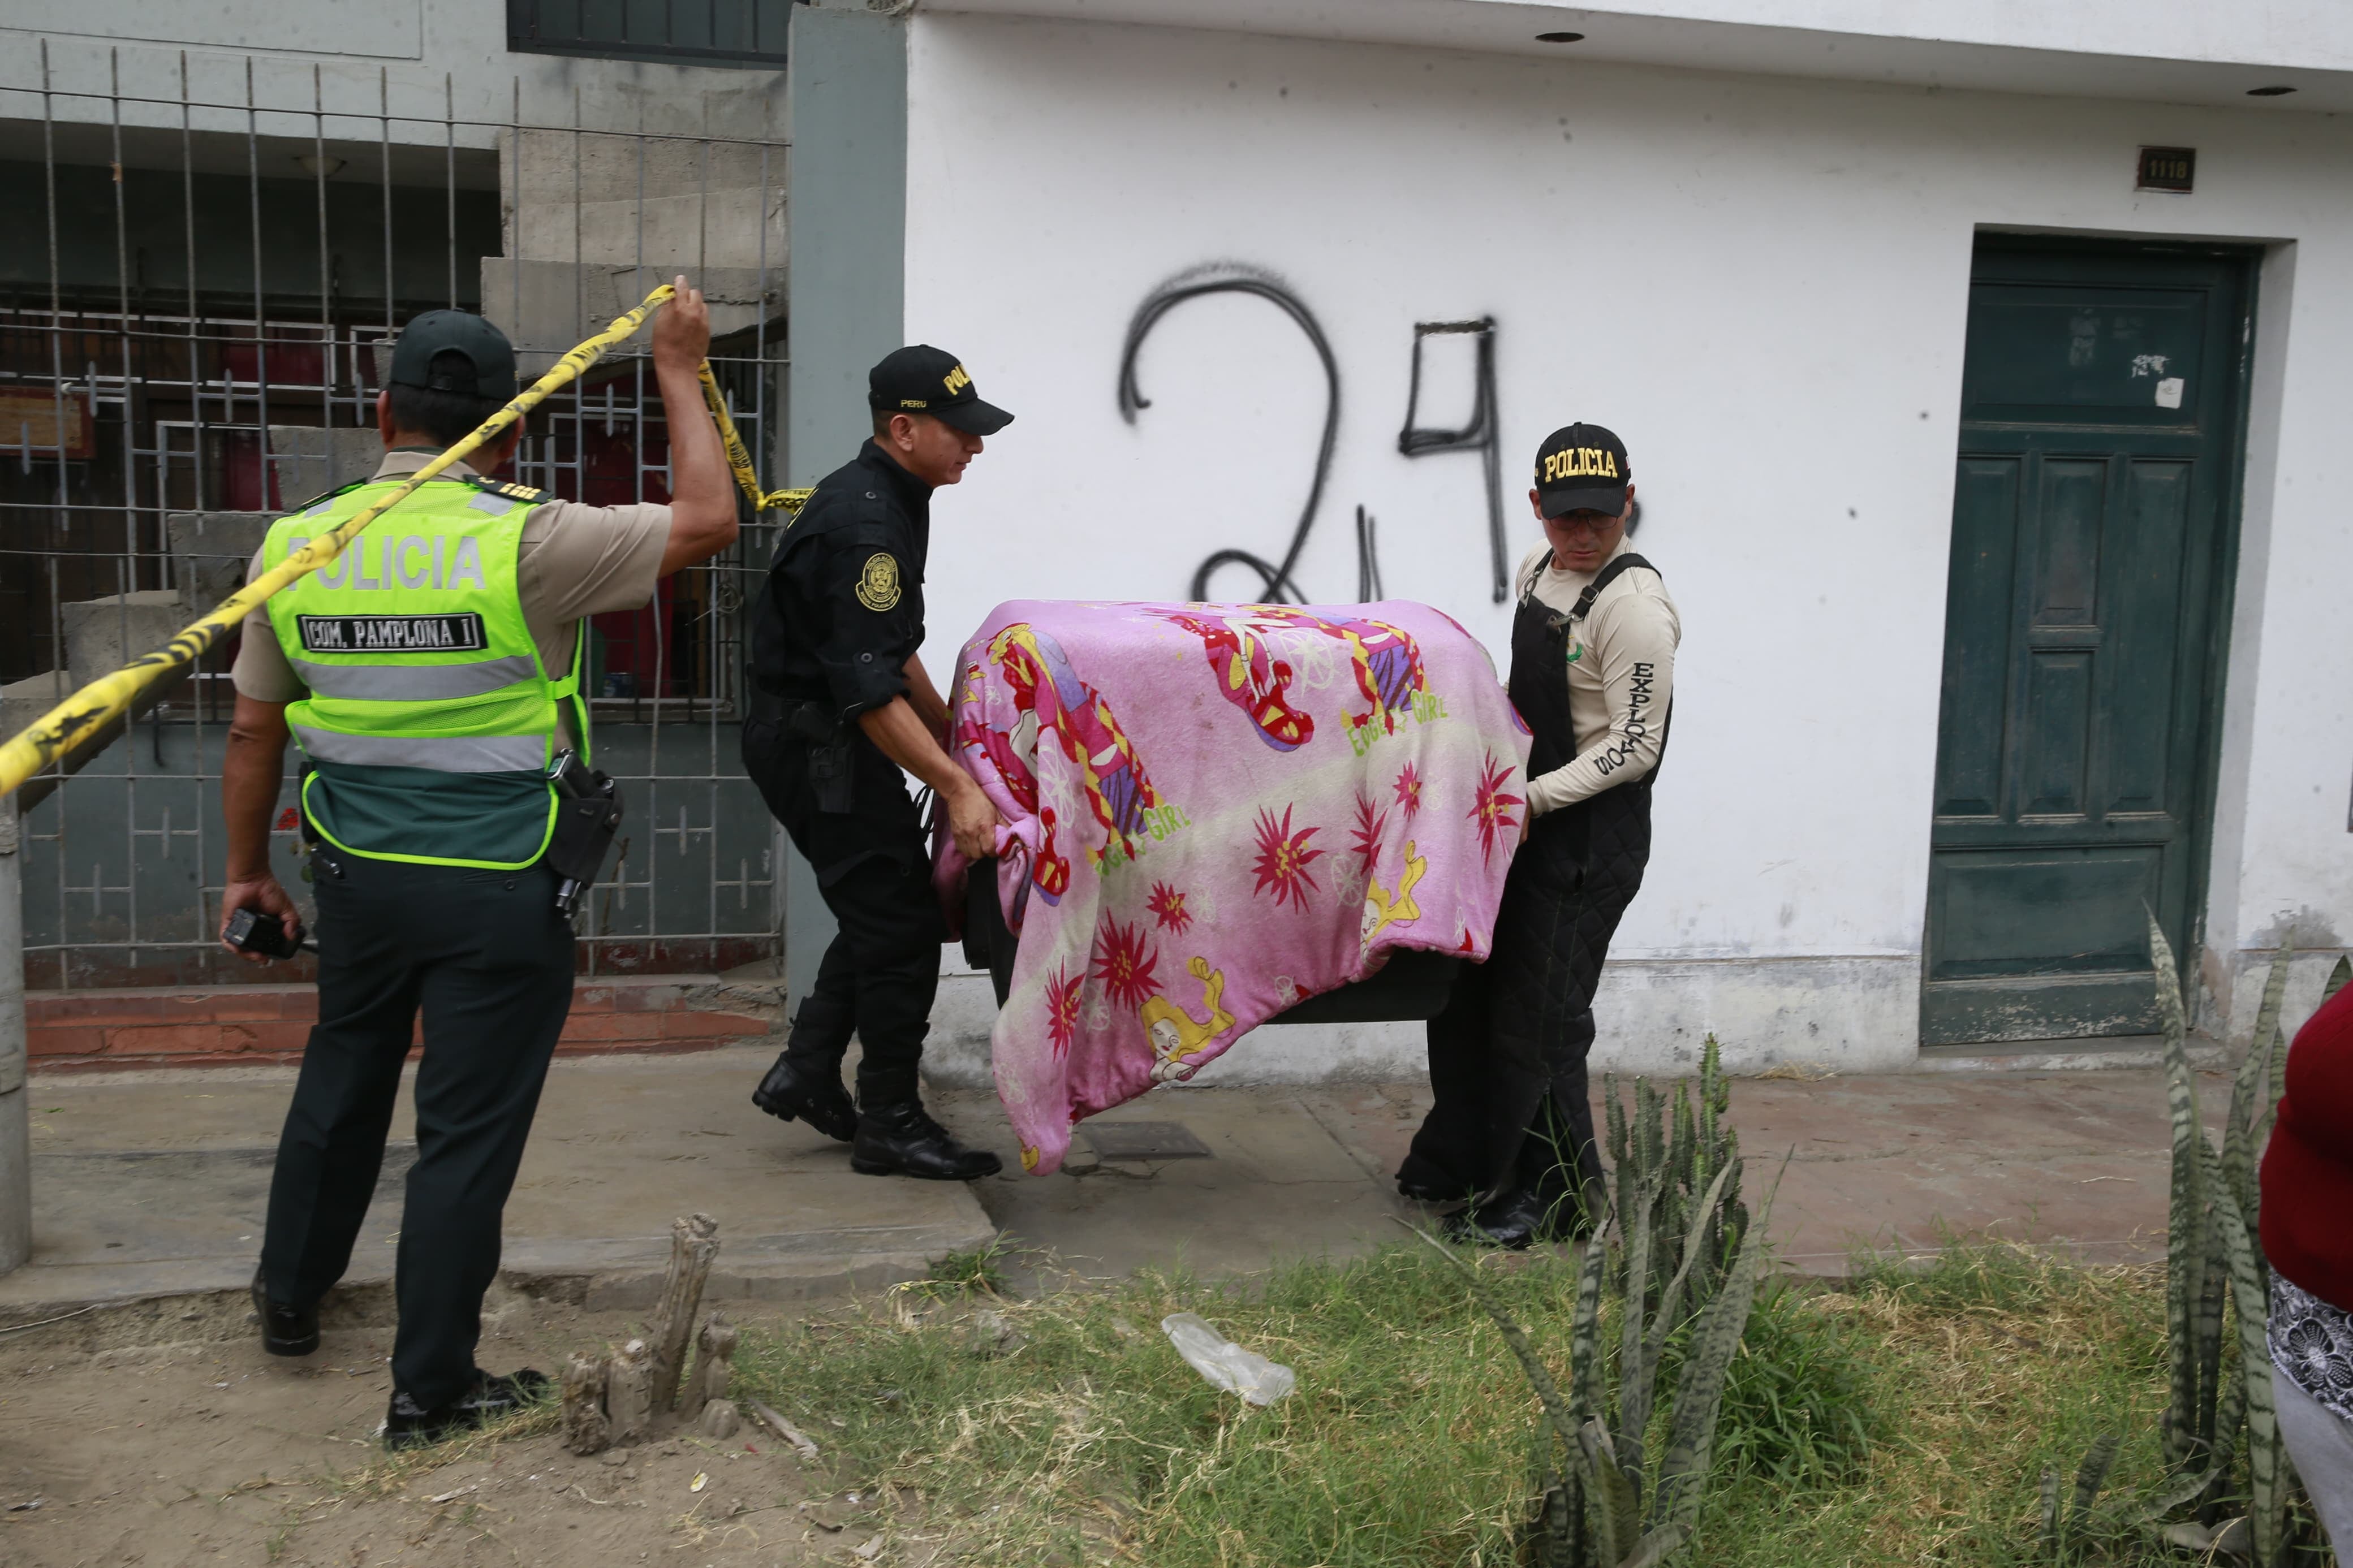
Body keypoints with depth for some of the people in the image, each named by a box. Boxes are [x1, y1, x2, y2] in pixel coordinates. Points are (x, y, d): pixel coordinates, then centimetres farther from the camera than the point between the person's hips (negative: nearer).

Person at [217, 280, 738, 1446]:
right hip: (500, 888, -5)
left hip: (360, 871, 6)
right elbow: (706, 520, -12)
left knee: (342, 1076, 27)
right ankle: (430, 1389, 16)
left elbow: (253, 729, 7)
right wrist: (678, 371, -1)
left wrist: (247, 870, 20)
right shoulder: (525, 543, -17)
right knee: (468, 1129, 5)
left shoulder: (298, 543, 0)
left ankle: (291, 1294, 45)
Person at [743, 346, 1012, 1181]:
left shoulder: (887, 497, 11)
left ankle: (805, 1073, 22)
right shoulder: (861, 525, -23)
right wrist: (956, 785, -31)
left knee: (888, 911, 16)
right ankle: (889, 1124, 6)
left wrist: (951, 732, 18)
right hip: (816, 744, -10)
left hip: (822, 739, 10)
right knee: (902, 923, -5)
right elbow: (868, 688, -29)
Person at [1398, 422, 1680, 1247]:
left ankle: (1551, 1196, 12)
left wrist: (1535, 799, -22)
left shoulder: (1635, 606, -20)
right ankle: (1460, 1158, 34)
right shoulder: (1537, 570, 8)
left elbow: (1635, 747, -20)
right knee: (1468, 992, 17)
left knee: (1538, 1015, -3)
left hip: (1590, 838, -9)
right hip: (1524, 818, 9)